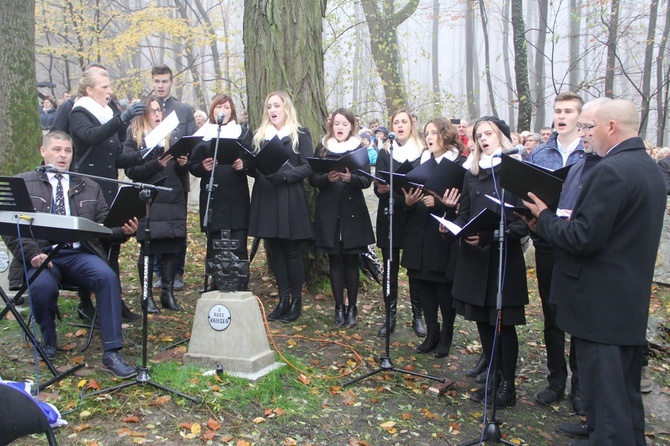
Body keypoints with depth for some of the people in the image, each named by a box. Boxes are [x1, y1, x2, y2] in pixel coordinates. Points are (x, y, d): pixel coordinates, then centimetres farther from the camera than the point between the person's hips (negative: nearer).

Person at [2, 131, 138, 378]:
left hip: (80, 255, 2)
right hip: (41, 256, -1)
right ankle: (48, 340, 1)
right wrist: (32, 254, -14)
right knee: (42, 286, -34)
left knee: (107, 276, -29)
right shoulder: (24, 183, 12)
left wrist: (123, 229, -9)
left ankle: (111, 353, -25)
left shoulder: (89, 187, 20)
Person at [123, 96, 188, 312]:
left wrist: (182, 164, -4)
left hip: (173, 201, 4)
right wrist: (157, 164, -20)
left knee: (171, 248, 4)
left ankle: (168, 293, 16)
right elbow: (131, 171, -9)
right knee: (148, 249, 1)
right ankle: (147, 296, 11)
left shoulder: (170, 137, 17)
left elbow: (180, 172, 18)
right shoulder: (134, 140, 4)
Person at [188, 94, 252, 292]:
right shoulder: (202, 135, 12)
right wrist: (202, 167, -12)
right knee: (213, 244, 5)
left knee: (238, 245, -4)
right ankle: (215, 281, 19)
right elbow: (192, 165, 9)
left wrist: (243, 165, -15)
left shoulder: (243, 134, 12)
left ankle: (241, 284, 5)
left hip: (237, 198, -1)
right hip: (212, 197, 1)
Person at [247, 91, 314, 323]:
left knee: (291, 250, -1)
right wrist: (247, 166, -10)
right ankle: (283, 300, 16)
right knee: (276, 250, 8)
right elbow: (254, 167, 13)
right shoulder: (260, 135, 15)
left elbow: (308, 167, -7)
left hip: (290, 199, -4)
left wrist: (284, 175, -22)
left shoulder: (301, 134, 2)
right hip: (266, 198, 4)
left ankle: (296, 300, 10)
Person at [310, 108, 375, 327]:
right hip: (328, 211, 1)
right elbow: (313, 179, 2)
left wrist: (350, 177, -24)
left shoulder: (359, 149, 5)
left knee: (351, 260, 2)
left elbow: (367, 180, -4)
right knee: (335, 260, 5)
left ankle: (352, 307, 13)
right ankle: (339, 307, 15)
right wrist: (327, 178, -19)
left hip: (353, 212, -1)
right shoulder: (323, 147, 8)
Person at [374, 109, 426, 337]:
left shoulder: (423, 152, 4)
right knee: (390, 268, 4)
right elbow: (378, 187, 0)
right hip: (390, 217, 1)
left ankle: (418, 316, 15)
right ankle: (390, 316, 13)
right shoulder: (384, 153, 7)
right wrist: (381, 188, -23)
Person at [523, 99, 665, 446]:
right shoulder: (650, 168, 11)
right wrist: (565, 219, 10)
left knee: (603, 394, 1)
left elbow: (583, 238, -24)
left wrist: (544, 218, -9)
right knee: (627, 392, 22)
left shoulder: (610, 170, -21)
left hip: (601, 303, -10)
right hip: (634, 299, 10)